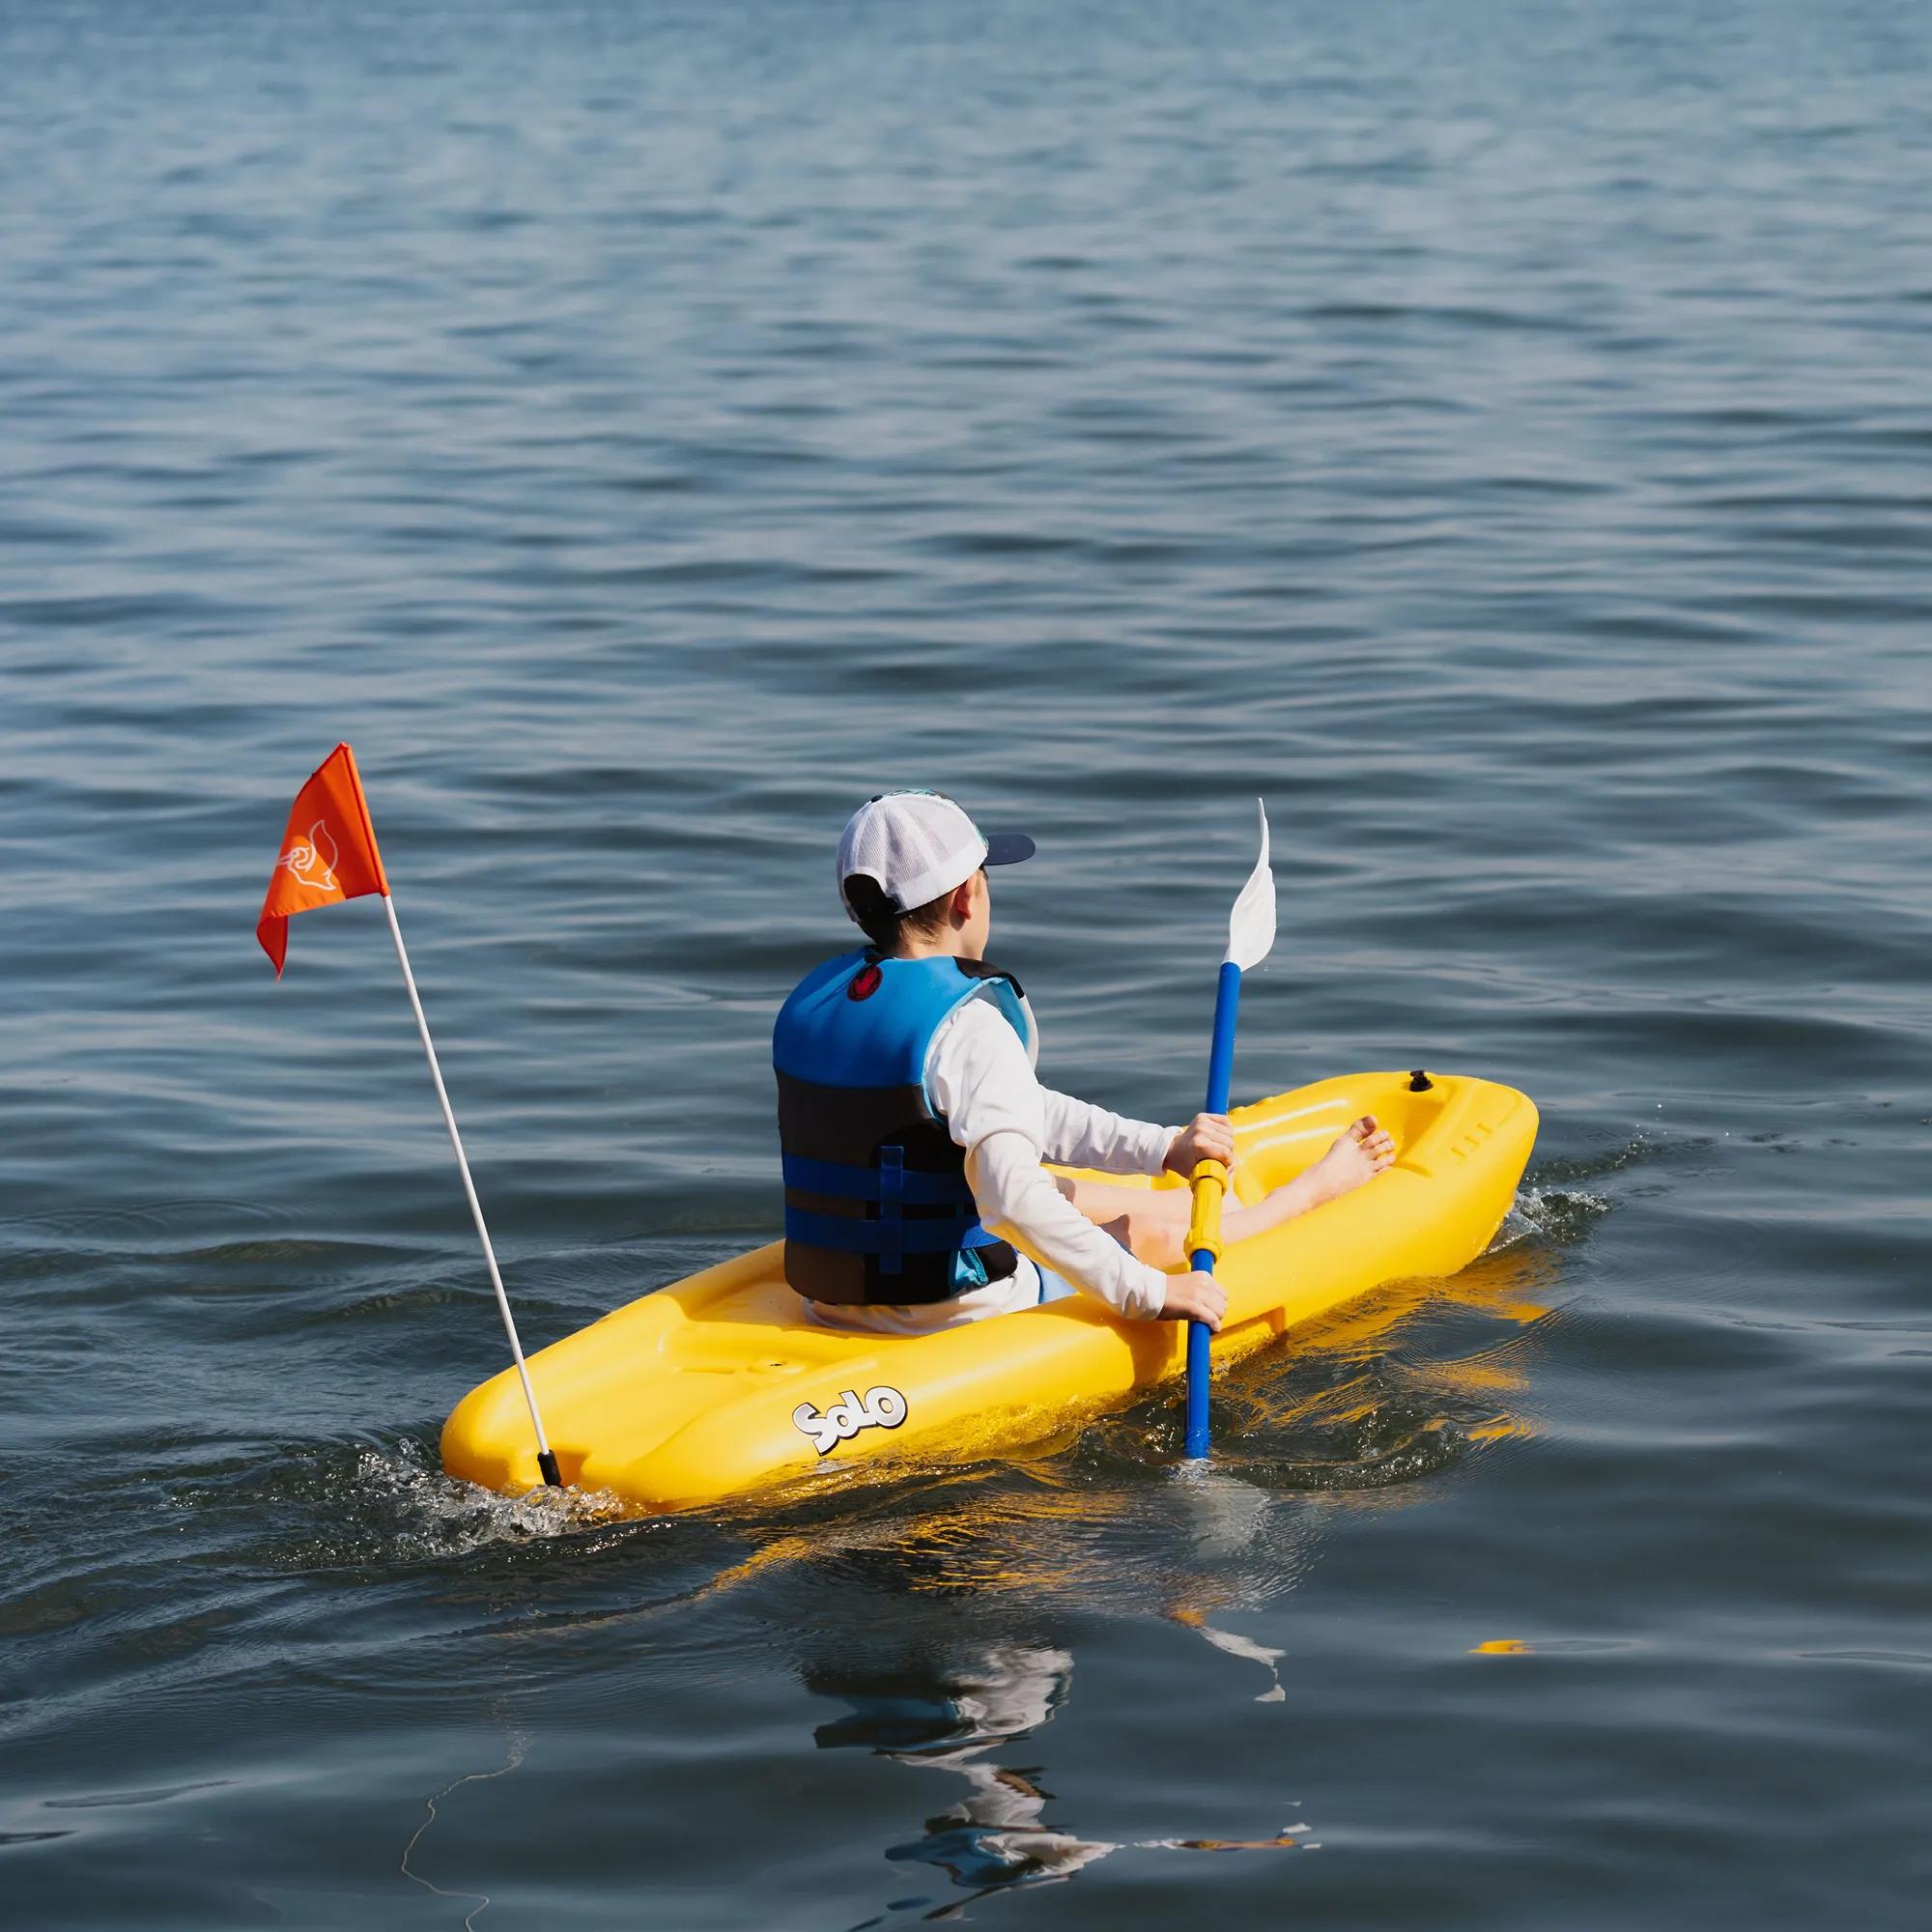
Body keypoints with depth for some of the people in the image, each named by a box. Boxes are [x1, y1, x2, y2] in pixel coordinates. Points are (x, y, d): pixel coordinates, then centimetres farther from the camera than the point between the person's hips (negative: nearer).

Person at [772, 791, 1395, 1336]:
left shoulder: (813, 998, 3)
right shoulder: (968, 1026, -24)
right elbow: (1012, 1198, -35)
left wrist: (1163, 1146, 6)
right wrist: (1148, 1293, -26)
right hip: (947, 1309, -7)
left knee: (1064, 1192, 30)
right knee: (1153, 1231, 18)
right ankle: (1315, 1189, 45)